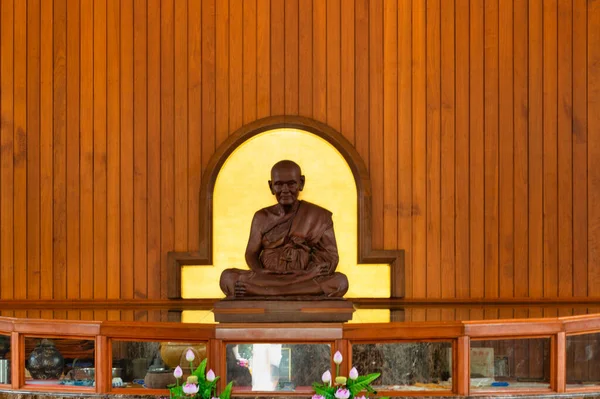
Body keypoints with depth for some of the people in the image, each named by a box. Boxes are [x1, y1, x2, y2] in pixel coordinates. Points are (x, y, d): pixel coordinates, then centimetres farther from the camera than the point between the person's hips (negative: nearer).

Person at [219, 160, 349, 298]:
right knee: (228, 277, -25)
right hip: (267, 279, 1)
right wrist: (260, 273, -12)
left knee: (340, 281, -32)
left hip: (306, 280, -1)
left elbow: (331, 256, 4)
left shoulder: (319, 216, 10)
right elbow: (251, 253, 12)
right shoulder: (262, 217, 15)